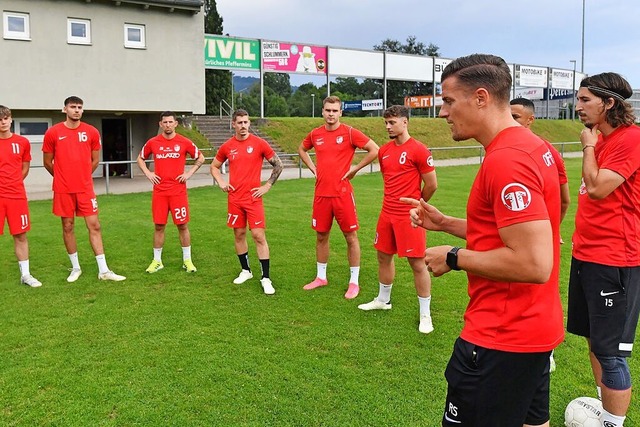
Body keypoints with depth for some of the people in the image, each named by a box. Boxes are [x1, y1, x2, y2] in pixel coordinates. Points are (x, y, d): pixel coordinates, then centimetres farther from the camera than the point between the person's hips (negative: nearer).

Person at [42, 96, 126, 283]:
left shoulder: (91, 132, 2)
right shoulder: (53, 133, -2)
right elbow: (47, 162, 7)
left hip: (86, 188, 1)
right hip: (63, 190, -1)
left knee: (94, 226, -1)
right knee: (68, 227, 8)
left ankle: (103, 270, 2)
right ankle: (75, 268, 22)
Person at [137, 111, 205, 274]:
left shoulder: (184, 142, -1)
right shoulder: (153, 142, 4)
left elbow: (200, 158, 10)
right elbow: (140, 159, 19)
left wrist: (189, 173, -1)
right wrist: (148, 173, 4)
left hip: (178, 191, -1)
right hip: (159, 191, 1)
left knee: (183, 225, 2)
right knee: (159, 226, 6)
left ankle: (187, 260, 13)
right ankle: (157, 261, 17)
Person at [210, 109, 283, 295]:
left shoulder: (259, 143, -4)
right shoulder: (227, 147, 5)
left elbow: (278, 164, 2)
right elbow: (214, 166, 20)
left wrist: (267, 186, -3)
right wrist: (221, 182, 4)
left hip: (253, 198, -3)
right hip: (234, 199, 4)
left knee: (259, 236, -7)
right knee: (239, 234, 11)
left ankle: (266, 278, -1)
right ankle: (245, 271, 28)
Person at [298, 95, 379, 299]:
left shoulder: (349, 132, -7)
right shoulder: (315, 134, 6)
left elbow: (374, 150, -9)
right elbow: (302, 149, 25)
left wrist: (354, 169, -8)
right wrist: (313, 168, 12)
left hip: (342, 193, -4)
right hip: (321, 193, 4)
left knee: (351, 237, 2)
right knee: (321, 236, 13)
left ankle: (354, 282, 13)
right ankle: (321, 277, 29)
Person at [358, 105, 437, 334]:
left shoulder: (419, 150, -12)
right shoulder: (384, 151, 9)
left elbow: (431, 185, -7)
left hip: (409, 216, -7)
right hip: (387, 213, 7)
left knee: (417, 263, -2)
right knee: (384, 256, 17)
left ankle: (425, 314, 10)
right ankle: (383, 300, 37)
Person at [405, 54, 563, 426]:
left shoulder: (506, 161, -24)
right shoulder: (531, 146, 9)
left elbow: (534, 264, -28)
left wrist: (454, 258, -17)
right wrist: (445, 223, 10)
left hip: (501, 339, -10)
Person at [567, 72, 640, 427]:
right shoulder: (600, 139, 13)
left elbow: (597, 188, -21)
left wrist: (589, 145, -9)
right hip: (586, 253, 9)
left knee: (609, 350, -3)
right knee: (593, 338, 18)